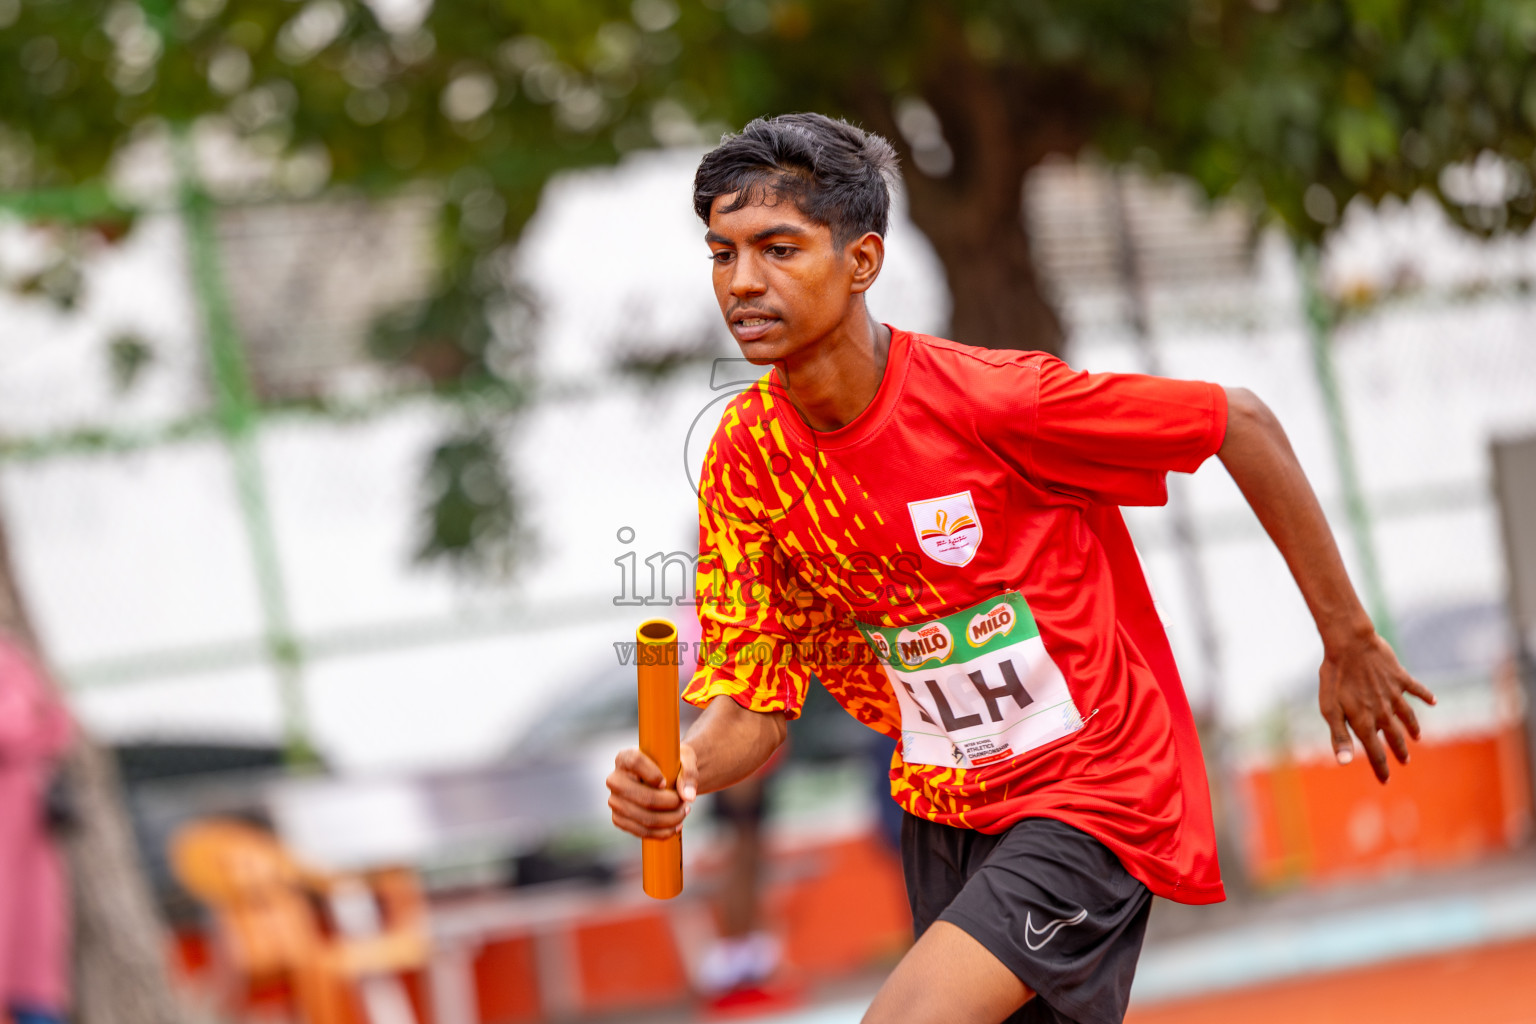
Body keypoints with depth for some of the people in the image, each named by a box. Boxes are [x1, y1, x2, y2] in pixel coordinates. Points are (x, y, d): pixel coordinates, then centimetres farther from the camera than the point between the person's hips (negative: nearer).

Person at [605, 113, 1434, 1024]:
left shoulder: (992, 401, -23)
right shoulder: (746, 456, -7)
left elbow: (1242, 425, -13)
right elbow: (753, 706, -5)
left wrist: (1348, 641, -7)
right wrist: (677, 773, -29)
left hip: (1093, 795, -6)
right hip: (944, 808, 6)